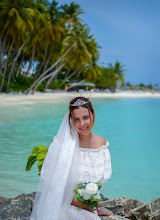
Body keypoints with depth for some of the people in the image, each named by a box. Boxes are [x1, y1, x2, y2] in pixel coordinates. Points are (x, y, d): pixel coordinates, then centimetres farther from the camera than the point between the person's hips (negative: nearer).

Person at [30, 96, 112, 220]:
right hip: (65, 207, -4)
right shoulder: (63, 145, -11)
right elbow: (52, 185, -9)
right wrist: (80, 204, -10)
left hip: (90, 208, 4)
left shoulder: (101, 143, 3)